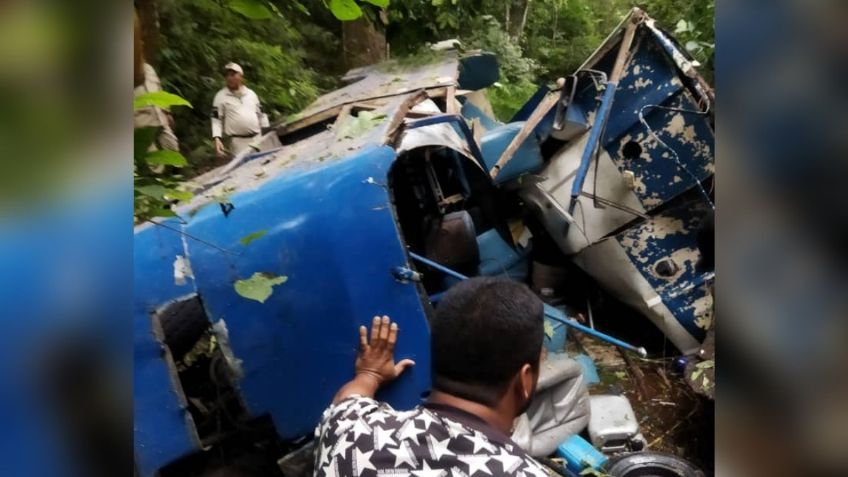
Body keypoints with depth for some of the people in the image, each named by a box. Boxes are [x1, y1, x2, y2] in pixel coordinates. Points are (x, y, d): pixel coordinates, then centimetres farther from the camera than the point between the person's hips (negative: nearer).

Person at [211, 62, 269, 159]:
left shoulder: (251, 93, 13)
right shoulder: (221, 96, 3)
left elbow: (261, 114, 17)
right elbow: (216, 119, 0)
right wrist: (217, 139, -13)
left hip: (257, 139, 4)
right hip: (237, 142, -4)